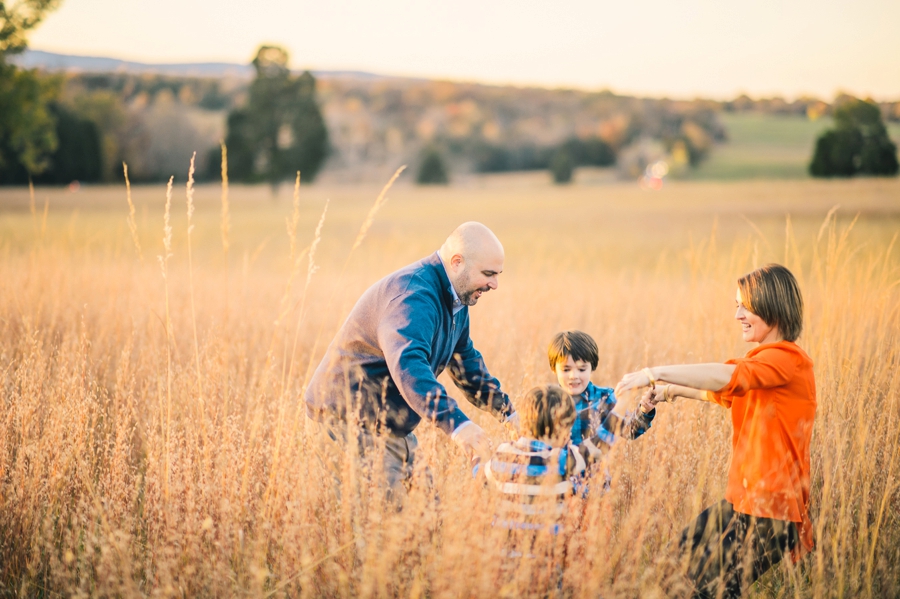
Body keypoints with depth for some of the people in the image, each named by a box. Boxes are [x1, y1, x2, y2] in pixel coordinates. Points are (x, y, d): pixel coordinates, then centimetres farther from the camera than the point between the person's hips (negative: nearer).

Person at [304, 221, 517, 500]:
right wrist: (456, 424, -54)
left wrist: (507, 411, 17)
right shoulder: (413, 296, -26)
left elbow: (465, 361, 24)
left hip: (392, 428, 10)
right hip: (351, 421, -10)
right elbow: (408, 364, -43)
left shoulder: (455, 298, 9)